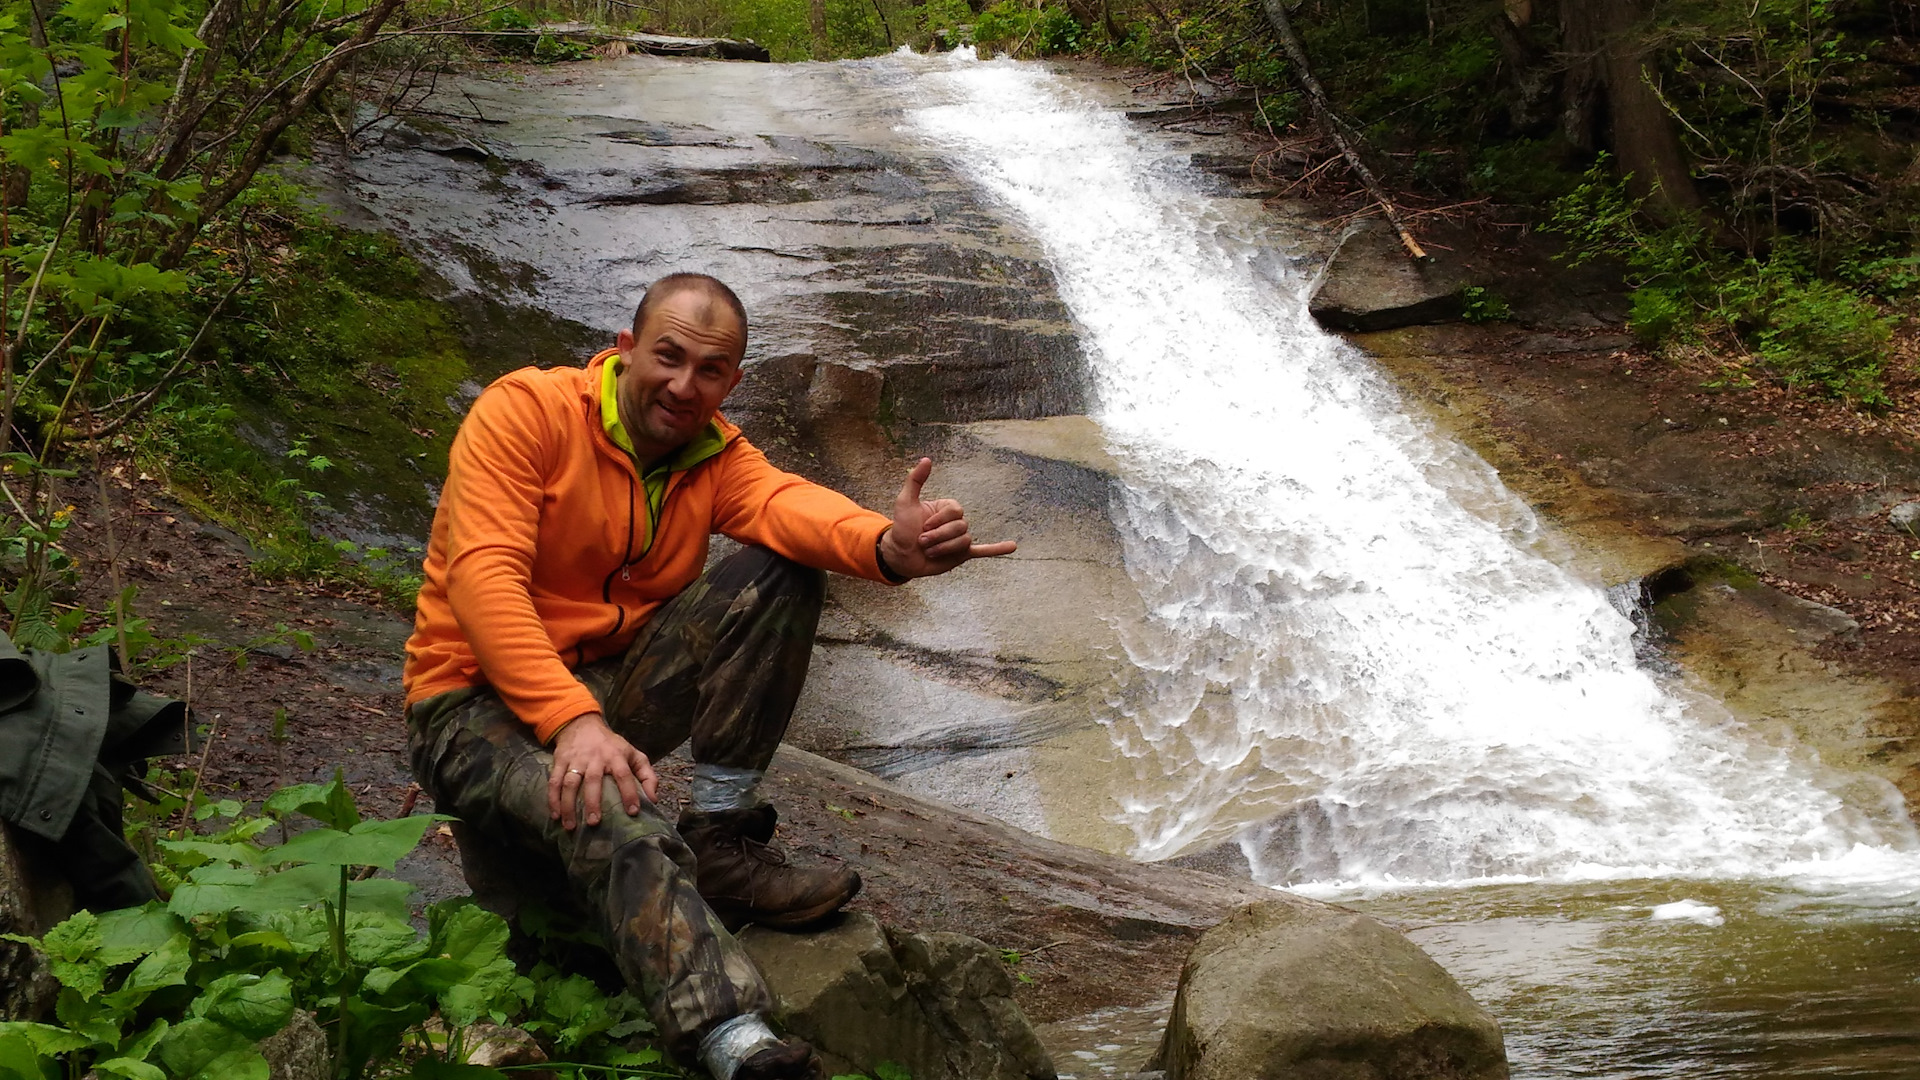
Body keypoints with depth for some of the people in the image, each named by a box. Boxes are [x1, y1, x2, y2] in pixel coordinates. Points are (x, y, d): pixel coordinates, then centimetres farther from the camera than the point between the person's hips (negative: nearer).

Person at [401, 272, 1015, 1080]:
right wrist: (572, 719, -40)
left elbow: (781, 502, -22)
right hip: (476, 702, -6)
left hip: (611, 686, 6)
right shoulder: (526, 410, -13)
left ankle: (721, 841, -11)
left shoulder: (714, 454, 2)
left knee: (783, 574, -11)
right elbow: (484, 576, -25)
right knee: (610, 815, -38)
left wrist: (886, 546, -47)